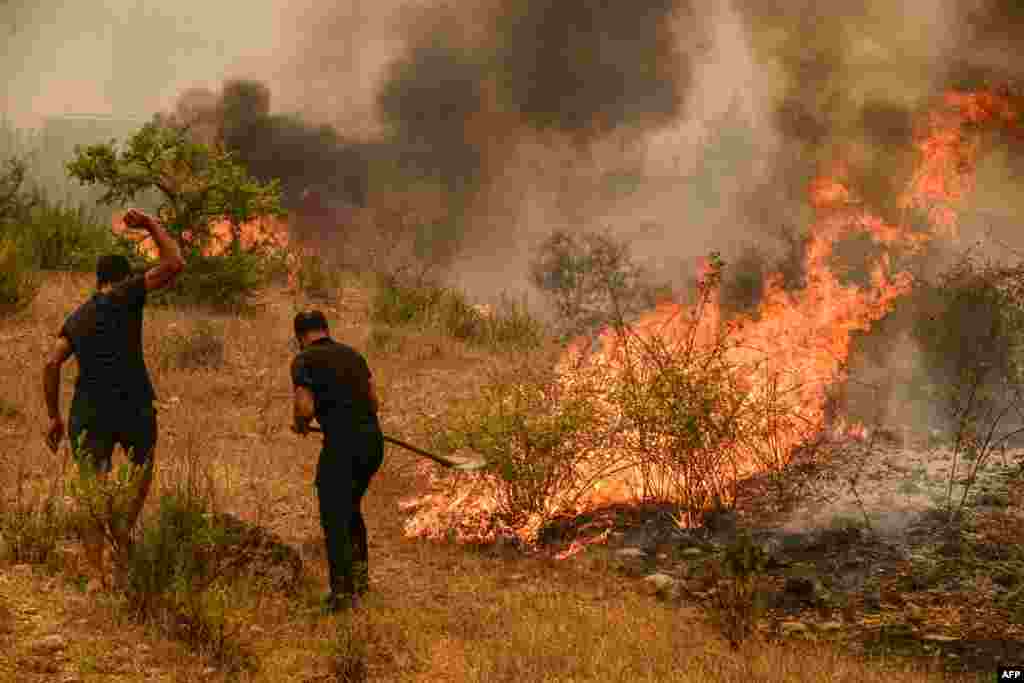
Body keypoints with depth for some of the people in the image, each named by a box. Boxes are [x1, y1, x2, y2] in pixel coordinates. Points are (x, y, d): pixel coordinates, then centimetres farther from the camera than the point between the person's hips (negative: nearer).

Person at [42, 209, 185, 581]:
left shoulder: (76, 318, 16)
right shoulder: (125, 297, 0)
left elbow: (51, 364, 6)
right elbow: (174, 264, -6)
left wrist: (54, 417, 11)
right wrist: (152, 225, 6)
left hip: (88, 411, 3)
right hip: (134, 407, -3)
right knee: (143, 464, 27)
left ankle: (97, 574, -3)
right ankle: (125, 523, 9)